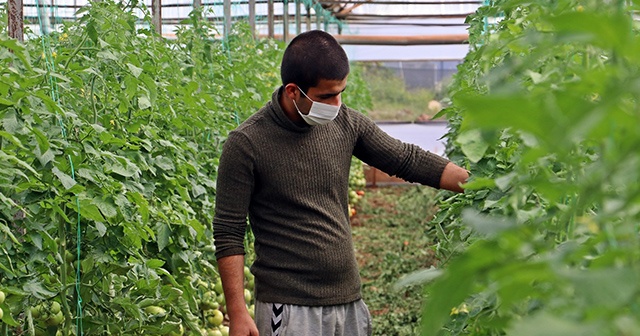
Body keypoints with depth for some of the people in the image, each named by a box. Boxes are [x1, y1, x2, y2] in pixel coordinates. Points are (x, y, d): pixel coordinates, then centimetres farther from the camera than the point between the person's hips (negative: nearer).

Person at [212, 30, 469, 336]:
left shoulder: (345, 124, 2)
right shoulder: (246, 144, -11)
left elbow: (408, 160, 12)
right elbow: (228, 234, -9)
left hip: (350, 301, 5)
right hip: (288, 310, -5)